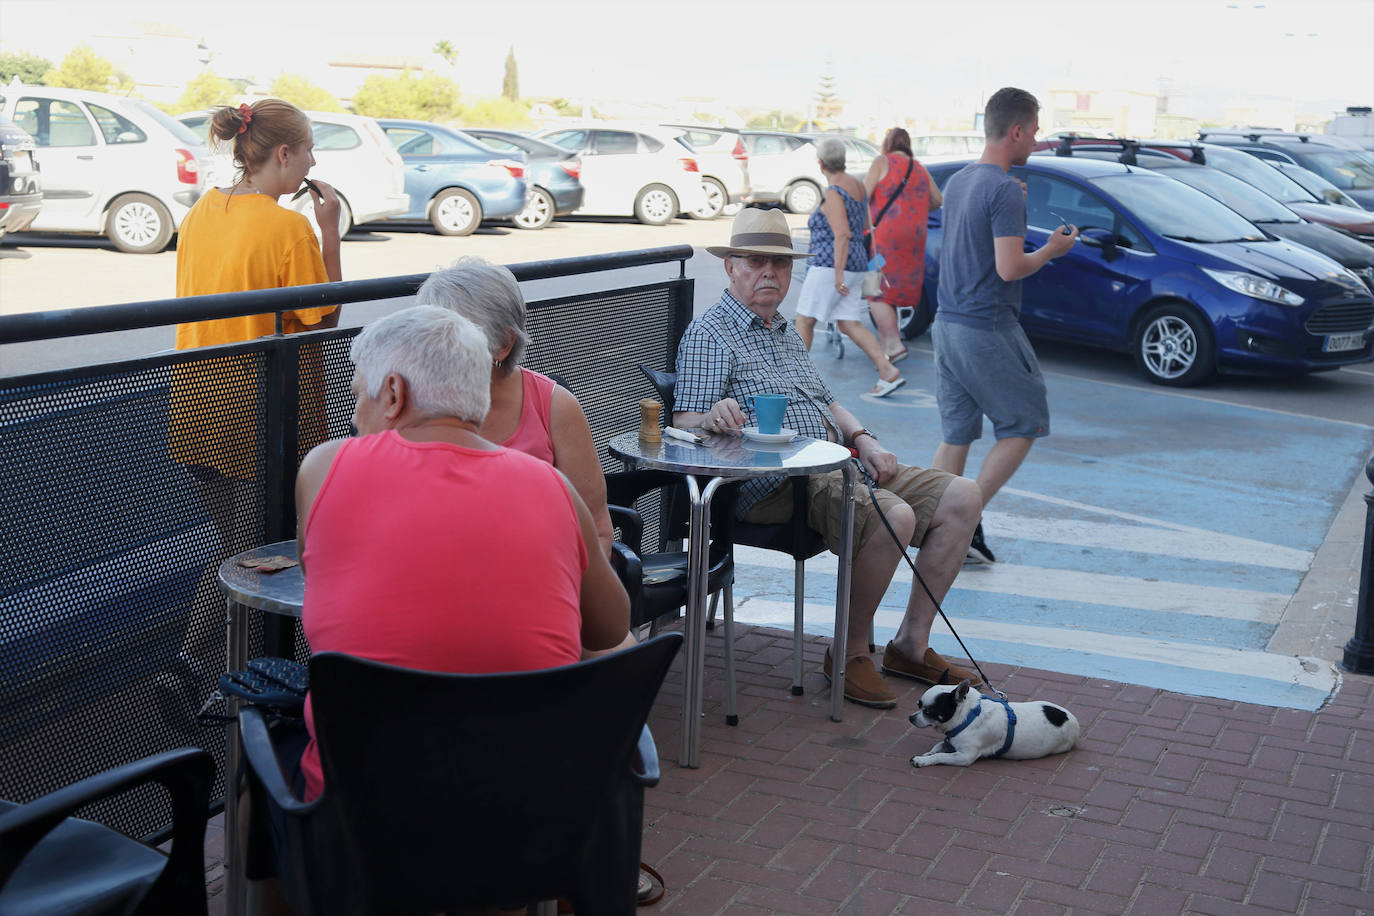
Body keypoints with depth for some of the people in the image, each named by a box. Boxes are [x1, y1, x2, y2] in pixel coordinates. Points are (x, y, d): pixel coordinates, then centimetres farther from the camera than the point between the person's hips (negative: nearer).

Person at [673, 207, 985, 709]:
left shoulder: (785, 331, 26)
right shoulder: (709, 335, -2)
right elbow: (683, 424, -12)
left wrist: (863, 439, 9)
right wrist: (713, 417, -35)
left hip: (837, 465, 9)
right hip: (772, 487, -9)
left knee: (961, 496, -3)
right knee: (894, 516, -32)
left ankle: (911, 643, 1)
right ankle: (850, 653, -14)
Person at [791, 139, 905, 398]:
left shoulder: (833, 194, -15)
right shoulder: (856, 185, 12)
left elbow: (842, 235, -23)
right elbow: (864, 226, 22)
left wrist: (838, 275, -24)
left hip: (830, 266, -9)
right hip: (856, 265, 9)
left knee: (804, 321, 3)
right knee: (850, 324, 7)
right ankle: (888, 371, -5)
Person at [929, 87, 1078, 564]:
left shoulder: (957, 181, 12)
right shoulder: (1005, 190, -16)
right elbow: (1010, 268, -21)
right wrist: (1053, 248, -4)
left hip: (947, 324, 8)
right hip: (988, 330, -8)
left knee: (955, 436, 12)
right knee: (1024, 424, 6)